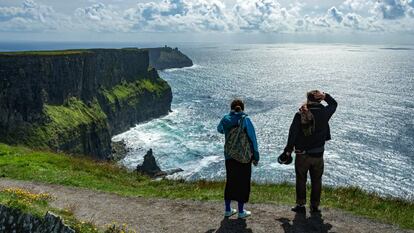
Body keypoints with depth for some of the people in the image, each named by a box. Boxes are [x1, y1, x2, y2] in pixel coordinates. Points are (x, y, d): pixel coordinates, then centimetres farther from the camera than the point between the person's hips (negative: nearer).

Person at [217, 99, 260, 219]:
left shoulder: (226, 119, -1)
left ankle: (228, 210, 24)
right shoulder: (245, 120, -11)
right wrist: (256, 156, -4)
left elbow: (219, 129, 21)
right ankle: (241, 211, 16)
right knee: (243, 182, 8)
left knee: (230, 182, 16)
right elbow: (253, 139, -10)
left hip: (229, 157, 4)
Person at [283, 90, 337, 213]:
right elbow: (334, 104, 18)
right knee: (316, 181, 13)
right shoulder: (324, 112, -4)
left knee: (301, 180, 10)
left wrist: (289, 149, -3)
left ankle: (301, 205, 15)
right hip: (318, 154, 2)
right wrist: (325, 96, 2)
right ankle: (315, 206, 18)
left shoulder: (300, 114, -11)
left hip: (302, 154, -2)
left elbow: (293, 133, -11)